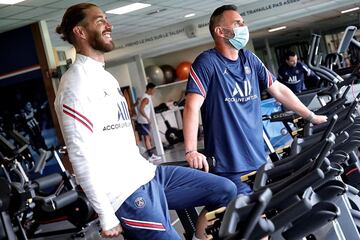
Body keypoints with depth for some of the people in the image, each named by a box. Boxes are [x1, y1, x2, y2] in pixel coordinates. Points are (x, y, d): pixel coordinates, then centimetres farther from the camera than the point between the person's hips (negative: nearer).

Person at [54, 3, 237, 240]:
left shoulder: (105, 76, 18)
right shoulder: (76, 84, -14)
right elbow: (81, 156, -19)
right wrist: (107, 217, -19)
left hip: (147, 173, 10)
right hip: (126, 192, -9)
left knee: (225, 191, 8)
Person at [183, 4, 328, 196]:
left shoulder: (249, 59, 12)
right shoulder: (207, 62, -9)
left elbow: (279, 90, 19)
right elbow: (192, 106, -19)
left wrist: (312, 117, 19)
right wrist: (191, 151, -29)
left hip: (258, 158, 7)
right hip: (229, 166, -7)